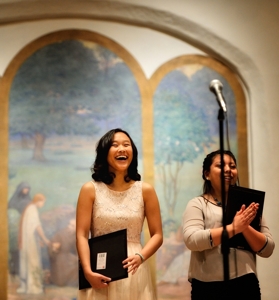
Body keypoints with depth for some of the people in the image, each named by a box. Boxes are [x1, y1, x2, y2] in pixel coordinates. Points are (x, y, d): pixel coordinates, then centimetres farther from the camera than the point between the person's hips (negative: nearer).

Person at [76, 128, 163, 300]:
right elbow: (82, 236, -5)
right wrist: (88, 271, -18)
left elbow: (157, 235, 1)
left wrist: (140, 257, -17)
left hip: (134, 272, 1)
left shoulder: (145, 190, 2)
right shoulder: (90, 190, -1)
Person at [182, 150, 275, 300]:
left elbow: (267, 249, 4)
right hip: (207, 286, -2)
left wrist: (245, 227, -14)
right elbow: (191, 240, -15)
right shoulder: (197, 204, 1)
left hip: (246, 284, 2)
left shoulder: (248, 205, 8)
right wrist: (234, 228, -20)